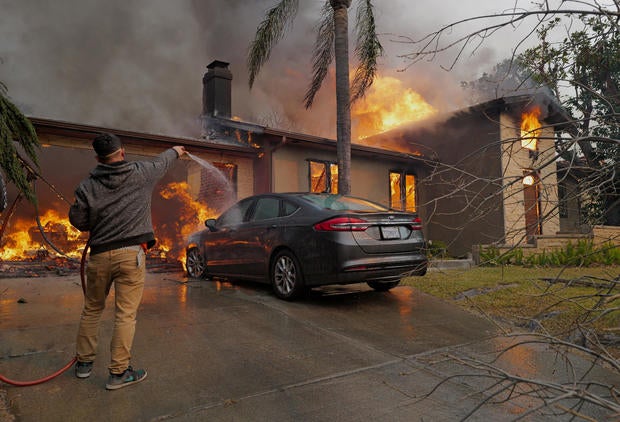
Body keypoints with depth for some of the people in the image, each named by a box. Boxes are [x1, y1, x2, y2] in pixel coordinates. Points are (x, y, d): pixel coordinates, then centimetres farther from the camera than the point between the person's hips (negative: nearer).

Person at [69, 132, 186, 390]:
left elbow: (77, 220, 3)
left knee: (92, 309, 20)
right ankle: (118, 373, 8)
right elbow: (162, 162, 17)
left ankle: (84, 362, 32)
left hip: (99, 255, 3)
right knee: (125, 314, 1)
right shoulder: (140, 174, -2)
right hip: (131, 254, -3)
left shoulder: (87, 186, 1)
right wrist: (176, 151, 37)